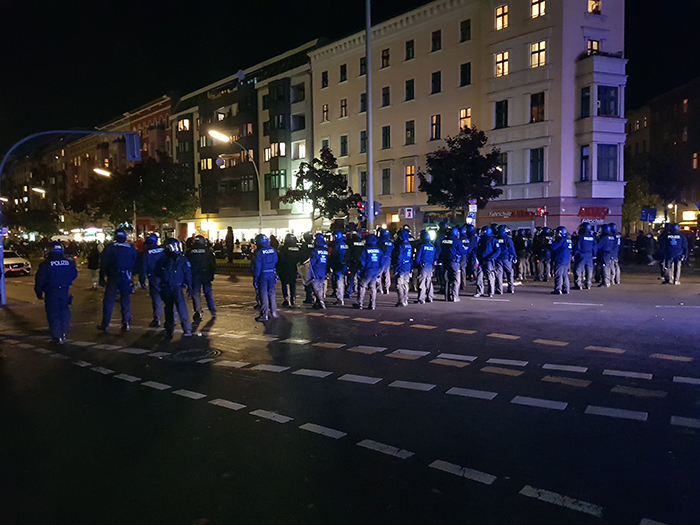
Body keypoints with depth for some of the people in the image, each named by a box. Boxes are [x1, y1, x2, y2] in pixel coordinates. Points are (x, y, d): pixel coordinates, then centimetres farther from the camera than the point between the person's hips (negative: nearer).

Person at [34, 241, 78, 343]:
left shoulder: (45, 264, -8)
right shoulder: (69, 262, -1)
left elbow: (39, 280, -7)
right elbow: (74, 275, 12)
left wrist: (39, 293, 2)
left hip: (51, 293, -3)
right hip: (65, 291, 3)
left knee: (53, 313, 5)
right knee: (64, 311, 17)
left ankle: (57, 336, 6)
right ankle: (63, 333, 16)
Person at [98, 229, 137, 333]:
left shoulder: (109, 247, -4)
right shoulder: (132, 249, 5)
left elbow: (103, 264, -5)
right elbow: (135, 264, 10)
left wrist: (102, 278, -1)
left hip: (113, 278, -2)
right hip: (126, 278, 2)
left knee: (108, 301, 3)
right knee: (125, 301, 11)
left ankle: (105, 325, 5)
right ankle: (126, 324, 10)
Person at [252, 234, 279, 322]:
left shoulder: (259, 252, -13)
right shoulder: (272, 250, 3)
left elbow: (257, 266, -12)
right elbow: (276, 261, 10)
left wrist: (255, 277, -7)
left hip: (263, 275, -5)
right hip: (272, 274, 5)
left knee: (263, 294, 0)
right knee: (272, 293, 14)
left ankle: (264, 315, 1)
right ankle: (274, 313, 18)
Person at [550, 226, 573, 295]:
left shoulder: (561, 240, -14)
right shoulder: (569, 240, 13)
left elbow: (553, 247, -16)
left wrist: (555, 241, -4)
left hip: (560, 261, -9)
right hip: (567, 261, 9)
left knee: (558, 275, -7)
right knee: (565, 274, 15)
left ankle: (558, 290, -10)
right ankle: (565, 289, 17)